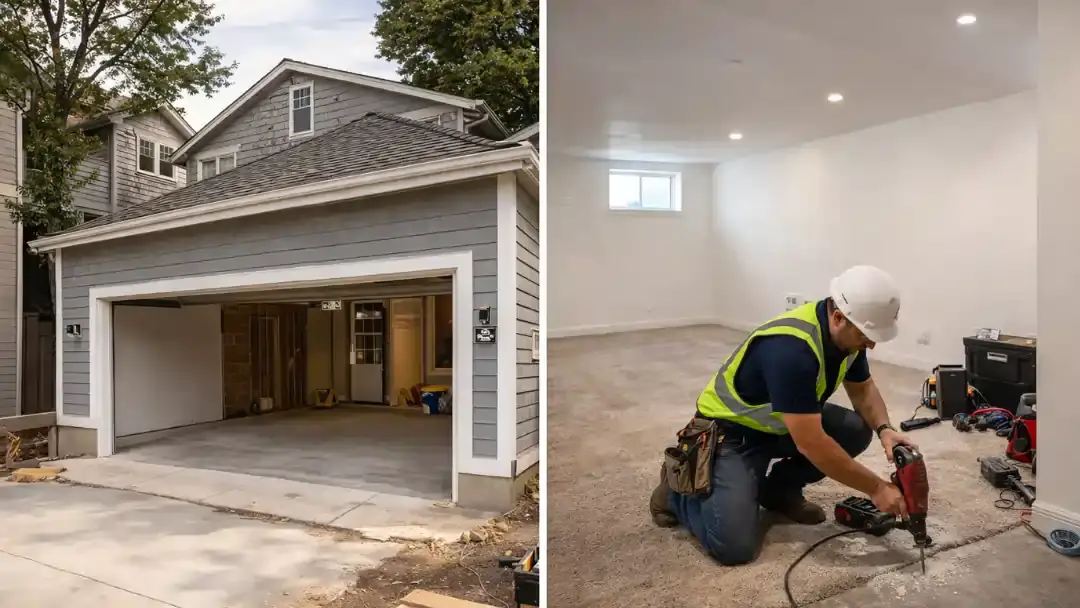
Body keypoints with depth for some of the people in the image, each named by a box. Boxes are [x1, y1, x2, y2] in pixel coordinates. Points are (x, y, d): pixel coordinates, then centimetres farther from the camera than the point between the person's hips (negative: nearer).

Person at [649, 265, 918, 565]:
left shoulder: (848, 333, -8)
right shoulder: (791, 349, -35)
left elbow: (863, 389, 9)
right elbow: (811, 444, -34)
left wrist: (884, 429, -11)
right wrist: (877, 488, -23)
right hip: (730, 431, -9)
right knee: (735, 546, -21)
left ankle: (779, 489, 11)